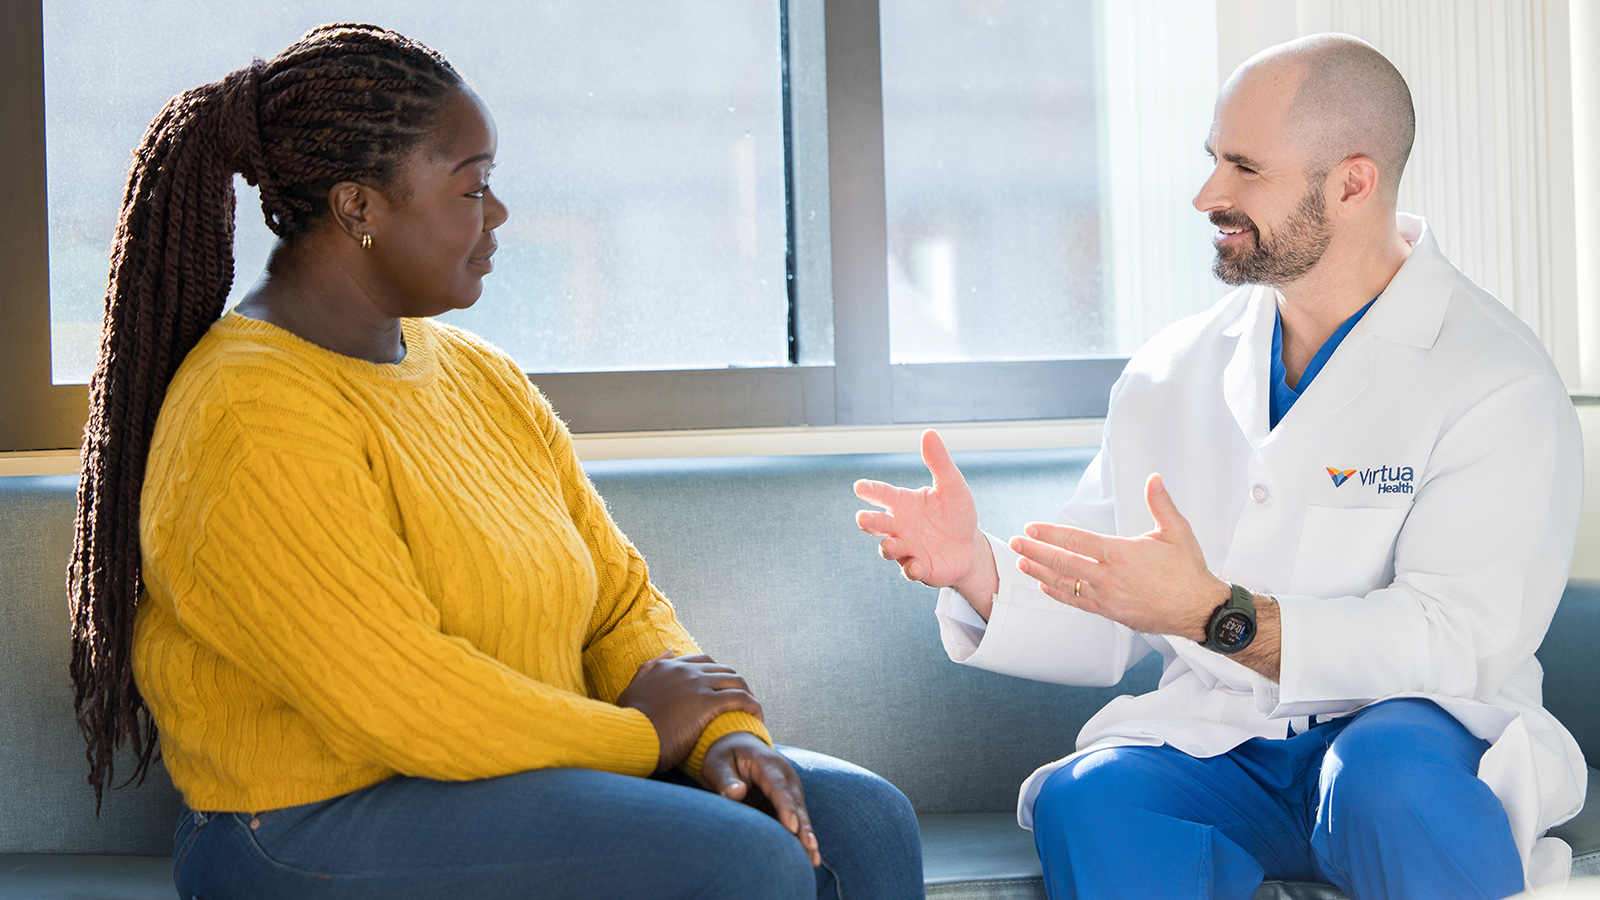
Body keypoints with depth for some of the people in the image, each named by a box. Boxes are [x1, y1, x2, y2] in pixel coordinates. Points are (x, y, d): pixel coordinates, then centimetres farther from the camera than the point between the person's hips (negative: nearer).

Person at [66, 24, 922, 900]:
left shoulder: (482, 377, 12)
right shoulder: (253, 421, -17)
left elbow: (620, 599, 12)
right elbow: (395, 704, -22)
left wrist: (721, 734, -7)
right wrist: (639, 734, -10)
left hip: (530, 773, 9)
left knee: (862, 820, -7)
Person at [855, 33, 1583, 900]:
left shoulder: (1498, 382, -5)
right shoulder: (1168, 373, 11)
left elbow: (1459, 641, -18)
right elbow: (1101, 629, 13)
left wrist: (1213, 613, -27)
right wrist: (978, 570, -8)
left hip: (1416, 738, -2)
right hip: (1217, 753, 3)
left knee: (1393, 766, -37)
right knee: (1081, 800, -30)